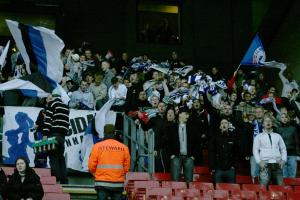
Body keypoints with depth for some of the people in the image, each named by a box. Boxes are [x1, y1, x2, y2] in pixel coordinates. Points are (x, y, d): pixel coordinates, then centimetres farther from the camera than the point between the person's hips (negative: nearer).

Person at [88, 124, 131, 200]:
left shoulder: (97, 146, -3)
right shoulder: (124, 147, 3)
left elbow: (91, 166, -2)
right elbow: (126, 168, 6)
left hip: (102, 183, -1)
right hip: (118, 184, 2)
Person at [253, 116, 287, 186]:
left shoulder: (277, 136, 20)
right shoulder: (259, 137, 13)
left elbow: (283, 149, 18)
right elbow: (255, 150, 6)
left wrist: (283, 160, 3)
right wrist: (259, 161, -8)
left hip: (277, 164, 2)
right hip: (265, 164, -2)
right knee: (263, 186, -15)